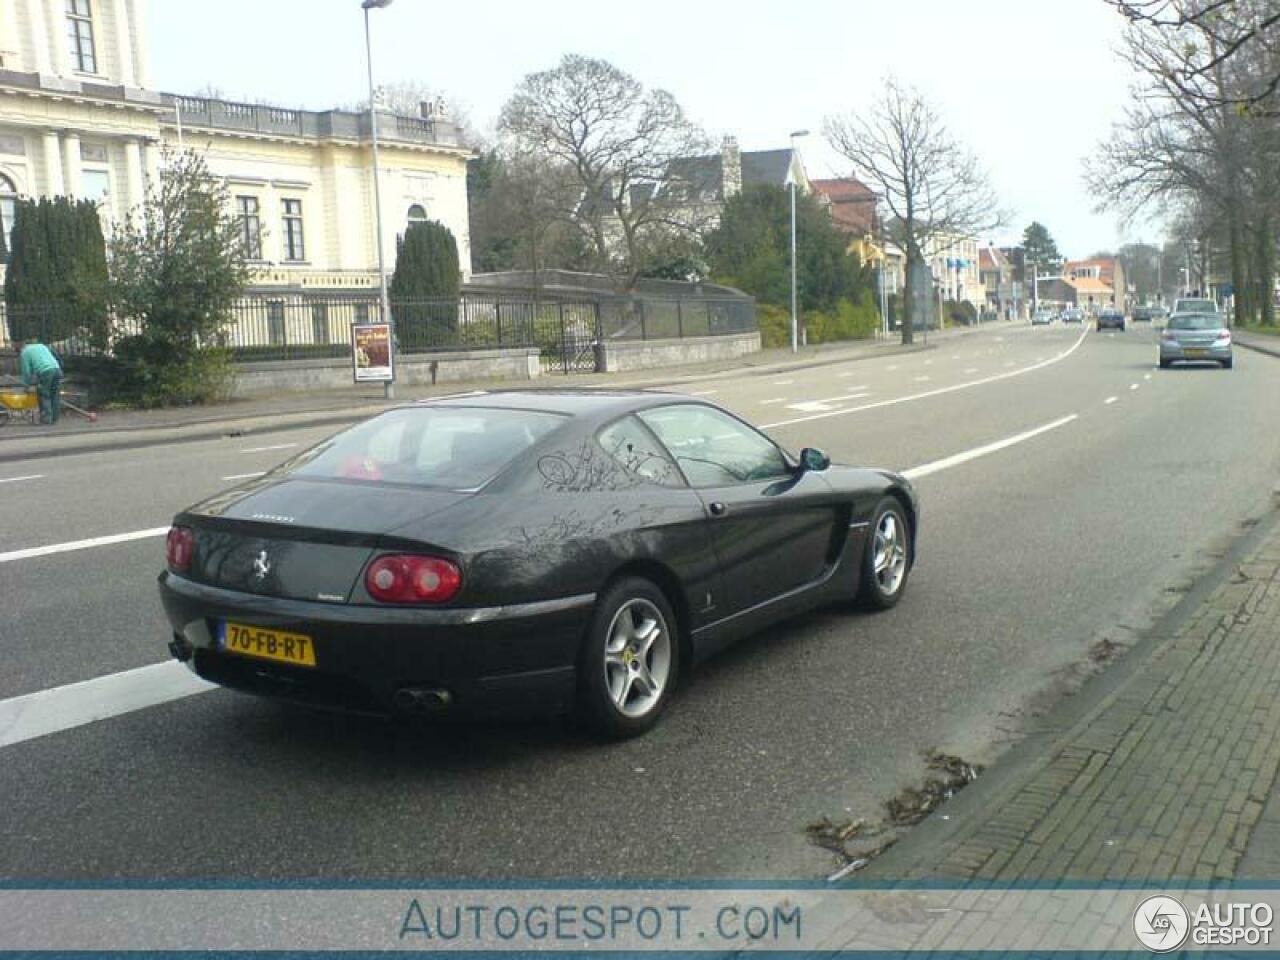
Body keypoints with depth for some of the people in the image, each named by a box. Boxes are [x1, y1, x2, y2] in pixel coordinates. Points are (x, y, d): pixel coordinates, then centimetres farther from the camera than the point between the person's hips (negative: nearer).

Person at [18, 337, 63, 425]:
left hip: (45, 372, -5)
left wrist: (27, 384, 22)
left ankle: (46, 419, 2)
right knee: (55, 395, 12)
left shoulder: (24, 352, 13)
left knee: (44, 396, 5)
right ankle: (55, 419, 14)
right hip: (57, 369, 5)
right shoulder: (41, 346, 31)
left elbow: (26, 371, 8)